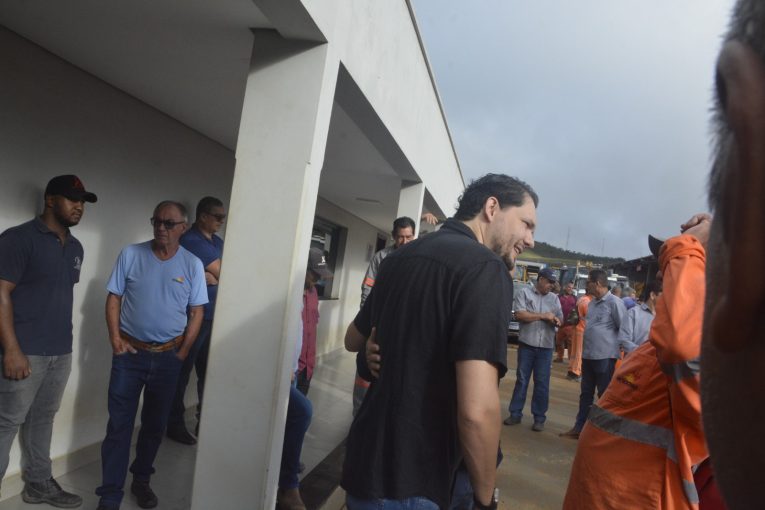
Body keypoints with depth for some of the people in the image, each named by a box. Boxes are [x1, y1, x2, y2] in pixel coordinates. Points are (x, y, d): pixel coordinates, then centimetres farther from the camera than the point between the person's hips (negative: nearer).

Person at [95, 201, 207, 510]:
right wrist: (114, 338, -9)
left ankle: (141, 481, 34)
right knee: (119, 425, 3)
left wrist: (182, 353, -4)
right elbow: (114, 298, 1)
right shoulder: (130, 255, -3)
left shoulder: (192, 264, -4)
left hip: (168, 357, 1)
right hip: (129, 353, -1)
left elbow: (196, 312, -1)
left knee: (155, 425, 15)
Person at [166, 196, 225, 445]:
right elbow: (221, 273, -16)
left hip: (214, 316, 8)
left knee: (208, 371, 15)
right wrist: (215, 275, 3)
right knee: (183, 370, 4)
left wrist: (211, 277, -13)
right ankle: (175, 424, 17)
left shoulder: (218, 242, 13)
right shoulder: (190, 240, -13)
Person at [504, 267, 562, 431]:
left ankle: (539, 417, 15)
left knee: (542, 382, 6)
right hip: (527, 344, -2)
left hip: (546, 346, 2)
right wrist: (543, 315, -12)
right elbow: (519, 315, -12)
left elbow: (560, 319, 9)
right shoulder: (525, 292, -1)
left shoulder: (554, 298, 11)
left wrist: (556, 320, -15)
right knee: (521, 379, 7)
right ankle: (515, 413, 17)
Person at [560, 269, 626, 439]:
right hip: (588, 355, 8)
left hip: (605, 356, -8)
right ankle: (579, 428, 23)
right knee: (586, 394, 14)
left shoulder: (614, 302, -13)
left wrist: (617, 348, -9)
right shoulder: (592, 303, 12)